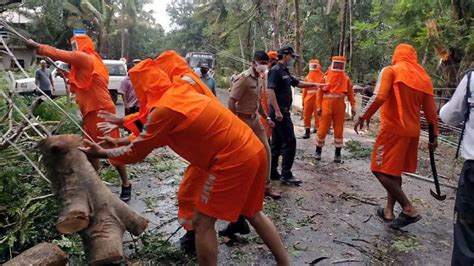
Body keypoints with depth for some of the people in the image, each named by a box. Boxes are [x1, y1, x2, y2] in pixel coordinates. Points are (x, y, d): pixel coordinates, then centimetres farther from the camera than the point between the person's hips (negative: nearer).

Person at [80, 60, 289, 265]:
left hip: (233, 159, -9)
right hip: (253, 150, 9)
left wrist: (102, 153, 13)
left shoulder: (164, 109, -12)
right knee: (253, 213, 24)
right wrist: (124, 140, 29)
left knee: (202, 222, 5)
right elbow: (155, 136, 25)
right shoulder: (180, 93, 14)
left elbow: (137, 152, 0)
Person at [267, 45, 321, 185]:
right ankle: (286, 174, -1)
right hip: (280, 111, -10)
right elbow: (270, 90, -22)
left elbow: (298, 83, 27)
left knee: (277, 143, 12)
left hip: (282, 110, 10)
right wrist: (277, 111, -27)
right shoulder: (276, 70, -12)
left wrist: (315, 84, 21)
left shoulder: (285, 72, 17)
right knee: (290, 142, -7)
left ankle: (272, 172, 18)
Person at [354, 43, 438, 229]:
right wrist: (434, 136, 16)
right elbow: (430, 110, 11)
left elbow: (379, 97, -20)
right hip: (413, 131, 7)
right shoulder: (424, 77, 12)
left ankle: (409, 209, -6)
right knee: (394, 171, 15)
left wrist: (362, 117, -12)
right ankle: (389, 210, 18)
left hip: (392, 129, -7)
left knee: (381, 170, -2)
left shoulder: (390, 71, -5)